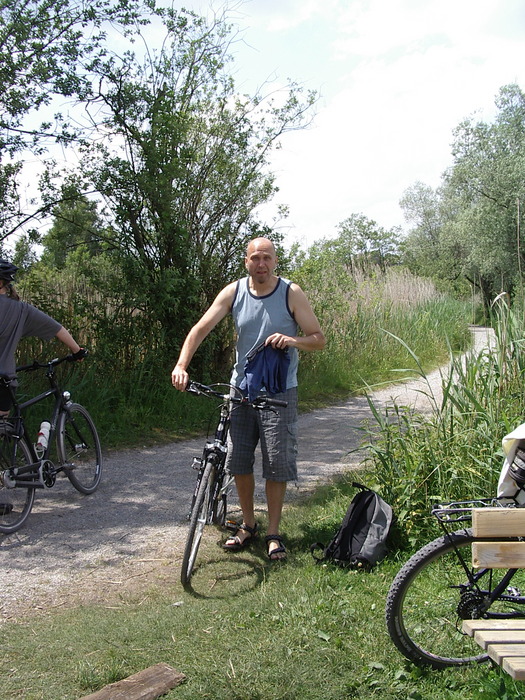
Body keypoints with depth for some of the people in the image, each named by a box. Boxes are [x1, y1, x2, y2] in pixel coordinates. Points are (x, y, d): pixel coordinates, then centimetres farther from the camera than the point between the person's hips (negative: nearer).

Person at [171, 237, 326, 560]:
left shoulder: (292, 293, -6)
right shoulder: (234, 292, 0)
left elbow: (319, 338, -5)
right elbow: (201, 328, -6)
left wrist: (292, 340, -26)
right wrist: (181, 365, -20)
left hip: (279, 391, -3)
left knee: (277, 464, -1)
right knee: (238, 460, 6)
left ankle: (274, 533, 15)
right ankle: (248, 524, 26)